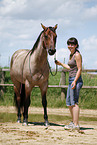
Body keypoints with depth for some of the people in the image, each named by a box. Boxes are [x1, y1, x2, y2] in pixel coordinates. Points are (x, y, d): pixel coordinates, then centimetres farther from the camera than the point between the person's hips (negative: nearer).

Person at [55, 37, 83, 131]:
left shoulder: (77, 55, -11)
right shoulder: (71, 55, 16)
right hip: (71, 80, 10)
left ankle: (76, 125, -7)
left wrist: (75, 81, -24)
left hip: (76, 80, -10)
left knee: (74, 102, -9)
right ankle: (73, 122, 25)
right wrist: (61, 64, 27)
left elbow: (79, 69, -16)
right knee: (69, 102, 15)